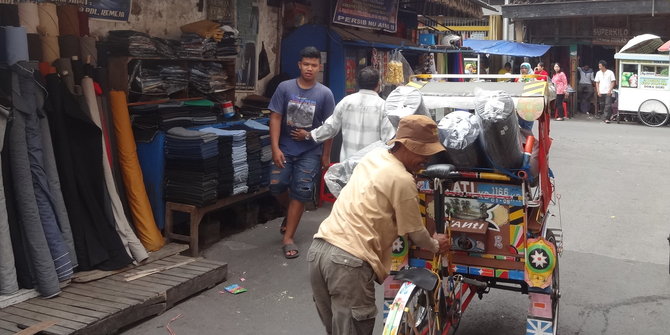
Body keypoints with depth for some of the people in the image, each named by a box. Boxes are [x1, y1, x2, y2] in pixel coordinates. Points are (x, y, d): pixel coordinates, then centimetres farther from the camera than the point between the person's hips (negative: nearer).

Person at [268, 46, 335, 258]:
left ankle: (288, 238, 8)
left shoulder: (325, 93, -4)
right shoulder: (285, 88, -3)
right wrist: (275, 148, -10)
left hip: (310, 152, -1)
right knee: (277, 185, -6)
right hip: (285, 148, 1)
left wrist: (326, 155, 1)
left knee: (300, 192, -2)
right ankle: (291, 212, 28)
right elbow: (275, 118, -3)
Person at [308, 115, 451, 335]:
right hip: (349, 261, -9)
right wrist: (435, 245, 25)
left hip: (318, 250, 9)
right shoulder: (402, 180, -8)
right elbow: (415, 233, 4)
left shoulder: (373, 156, 15)